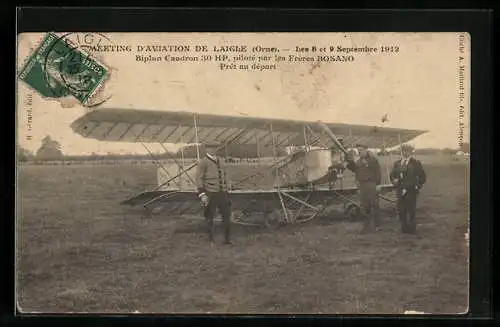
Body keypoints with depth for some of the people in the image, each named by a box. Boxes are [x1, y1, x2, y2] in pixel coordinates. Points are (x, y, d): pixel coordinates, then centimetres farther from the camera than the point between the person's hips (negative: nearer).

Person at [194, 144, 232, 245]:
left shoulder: (221, 160, 11)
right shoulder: (203, 162, -8)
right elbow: (199, 179, -10)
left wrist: (226, 190, 20)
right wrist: (202, 194, -17)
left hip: (222, 194, 5)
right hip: (210, 195, -5)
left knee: (226, 216, 5)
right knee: (210, 217, 6)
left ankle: (228, 239, 14)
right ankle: (211, 239, 19)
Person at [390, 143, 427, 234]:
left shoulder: (416, 163, 2)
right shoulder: (397, 163, 13)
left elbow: (423, 177, 4)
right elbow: (392, 175, 20)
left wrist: (417, 187, -4)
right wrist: (394, 180, -1)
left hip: (411, 191, -3)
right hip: (400, 191, 3)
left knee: (411, 211, -2)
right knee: (401, 211, 2)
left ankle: (411, 229, 9)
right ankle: (404, 228, 14)